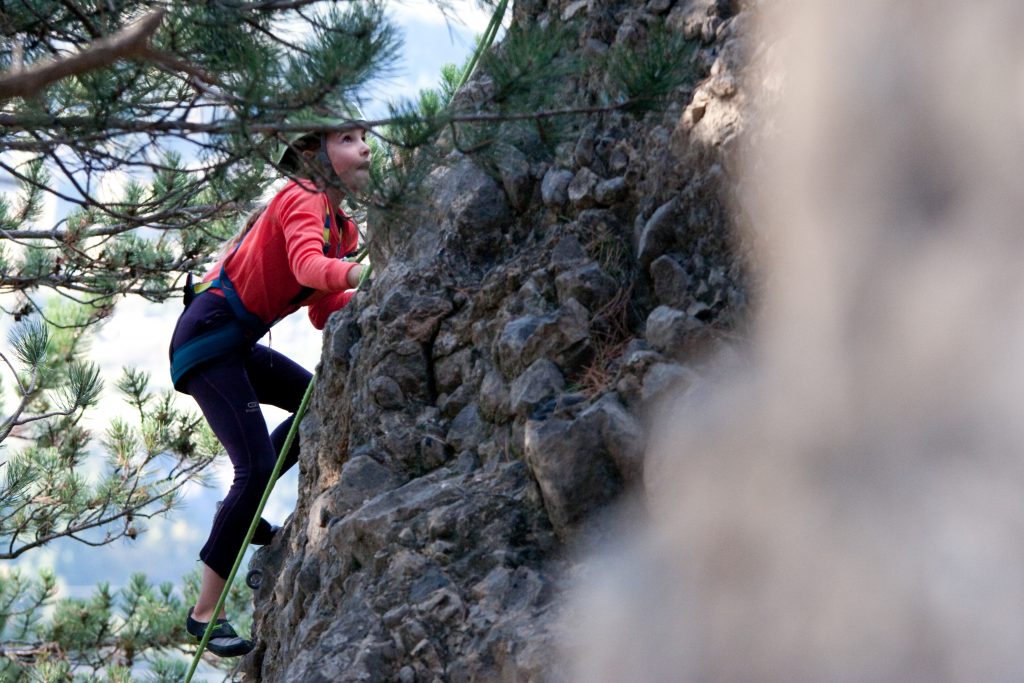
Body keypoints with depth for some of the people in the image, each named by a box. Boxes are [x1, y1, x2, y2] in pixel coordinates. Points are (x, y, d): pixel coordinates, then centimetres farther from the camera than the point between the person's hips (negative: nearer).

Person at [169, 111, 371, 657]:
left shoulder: (341, 226, 14)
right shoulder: (303, 199, -13)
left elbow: (324, 311, 11)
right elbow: (306, 264, -34)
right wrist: (364, 273, -50)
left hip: (235, 344, 10)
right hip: (207, 339, -10)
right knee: (258, 467, -15)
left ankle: (241, 510, 16)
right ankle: (205, 613, -8)